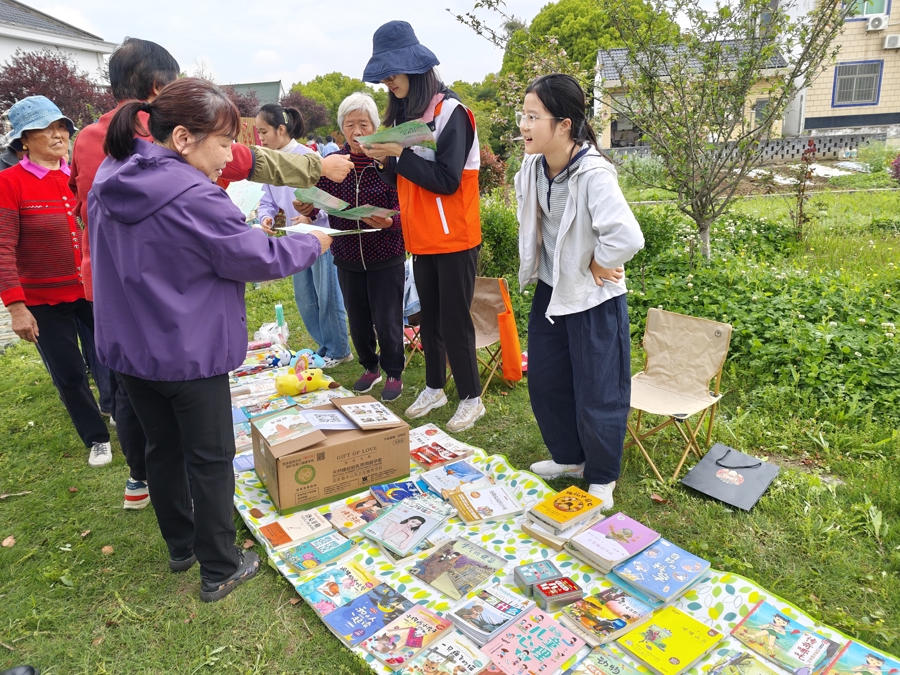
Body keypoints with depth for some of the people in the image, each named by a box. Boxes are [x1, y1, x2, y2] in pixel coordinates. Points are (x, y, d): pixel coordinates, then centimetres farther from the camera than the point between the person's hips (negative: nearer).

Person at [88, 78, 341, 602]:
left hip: (128, 346, 8)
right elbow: (259, 259, -16)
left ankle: (181, 546, 40)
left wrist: (241, 227, 12)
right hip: (189, 355, -8)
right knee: (210, 460, 7)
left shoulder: (110, 180, 2)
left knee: (163, 448, 21)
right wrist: (313, 244, 1)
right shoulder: (193, 199, -24)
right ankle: (220, 569, 22)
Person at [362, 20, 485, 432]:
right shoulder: (404, 114, 10)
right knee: (428, 316, 15)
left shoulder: (450, 111, -13)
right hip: (421, 239, 8)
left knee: (454, 320, -1)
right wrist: (385, 160, -5)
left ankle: (472, 398, 15)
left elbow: (447, 180, -21)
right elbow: (403, 182, 14)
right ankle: (434, 388, 31)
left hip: (454, 238, -7)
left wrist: (398, 155, -20)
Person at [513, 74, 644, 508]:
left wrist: (596, 265, -19)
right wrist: (536, 266, 9)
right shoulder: (532, 167, -4)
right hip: (550, 292, 8)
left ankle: (601, 479, 30)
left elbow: (626, 238, -37)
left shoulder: (593, 175, -27)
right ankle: (569, 457, 41)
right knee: (544, 381, 18)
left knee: (597, 396, 6)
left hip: (593, 299, -8)